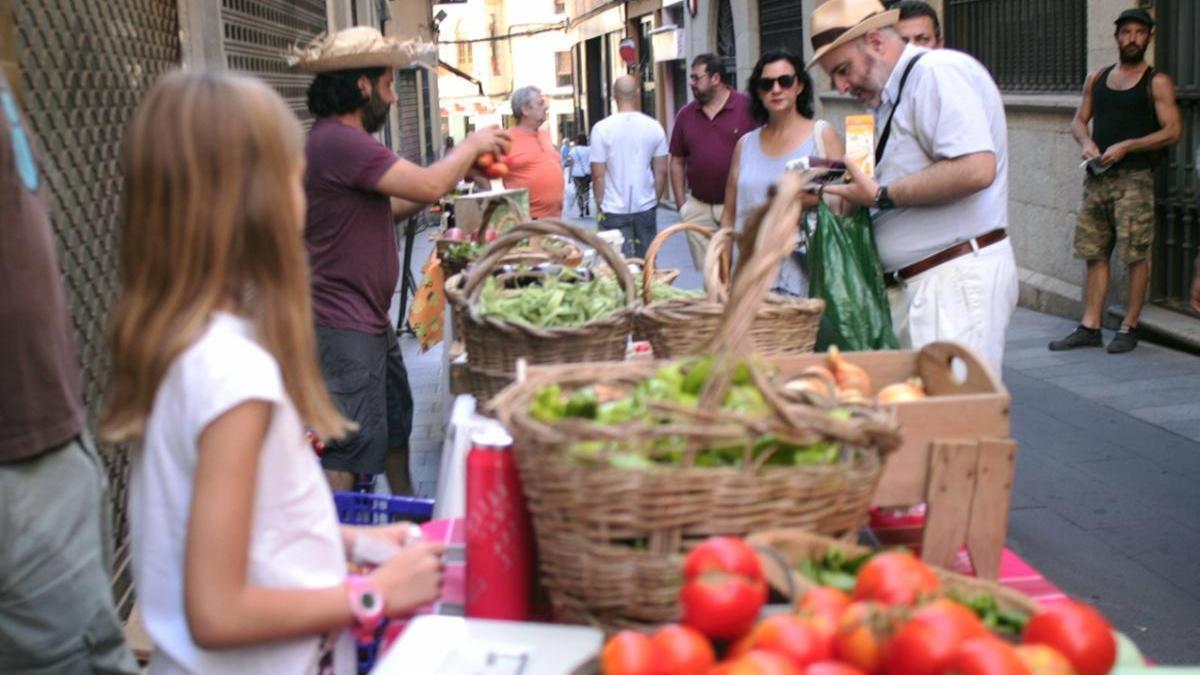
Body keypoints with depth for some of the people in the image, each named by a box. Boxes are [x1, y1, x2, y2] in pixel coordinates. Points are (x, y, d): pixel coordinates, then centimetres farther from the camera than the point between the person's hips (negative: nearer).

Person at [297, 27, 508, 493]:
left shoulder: (343, 140, 14)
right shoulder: (338, 142, -22)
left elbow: (382, 208, 19)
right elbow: (428, 186, -24)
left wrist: (458, 170, 11)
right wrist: (471, 146, -5)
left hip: (370, 319, 11)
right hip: (344, 325, -11)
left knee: (395, 419, 24)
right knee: (350, 446, -7)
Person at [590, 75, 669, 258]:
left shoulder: (601, 128, -8)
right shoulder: (654, 127, -1)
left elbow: (598, 175, -7)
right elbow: (661, 172, 3)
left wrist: (601, 204, 6)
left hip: (614, 210, -2)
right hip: (646, 208, 2)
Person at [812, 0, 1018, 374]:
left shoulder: (938, 71, -11)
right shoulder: (892, 97, 18)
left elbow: (975, 168, -24)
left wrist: (881, 196, -16)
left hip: (957, 279, -9)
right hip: (912, 284, 9)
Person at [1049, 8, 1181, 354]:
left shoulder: (1157, 82, -1)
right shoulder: (1097, 78, 14)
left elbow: (1172, 131, -7)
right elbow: (1078, 121, 18)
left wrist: (1125, 147, -15)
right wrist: (1086, 142, -4)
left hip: (1135, 178, -5)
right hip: (1097, 177, 5)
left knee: (1135, 255, -4)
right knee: (1094, 254, 6)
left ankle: (1128, 327, 5)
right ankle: (1090, 327, 9)